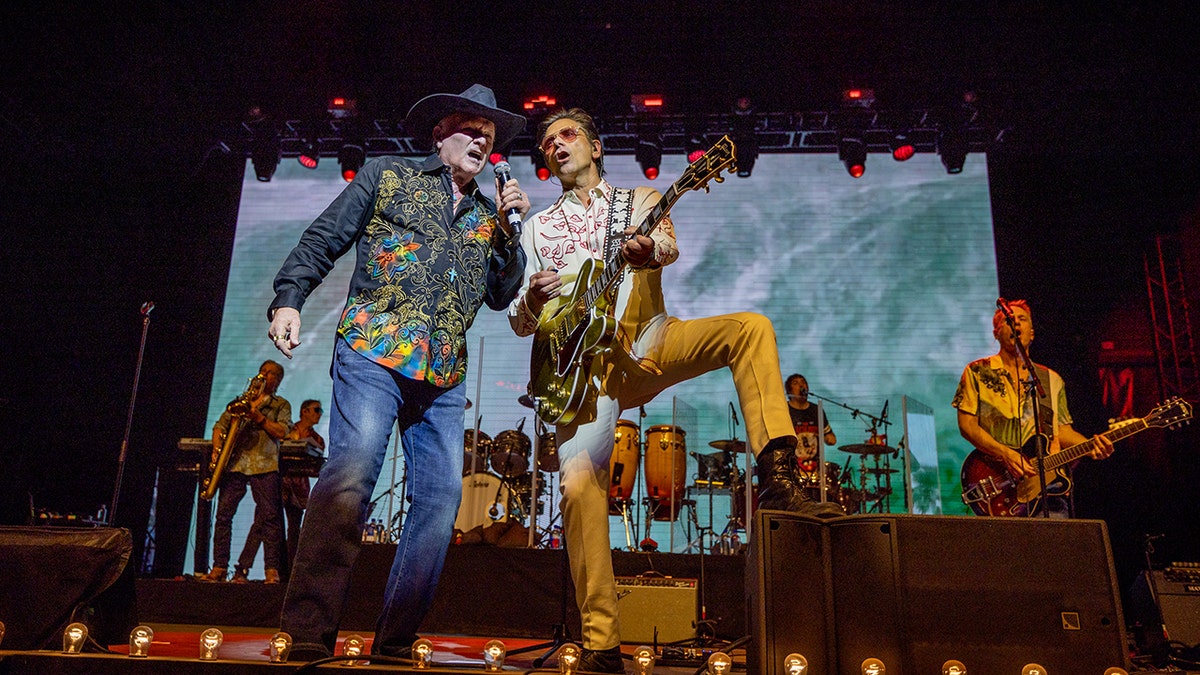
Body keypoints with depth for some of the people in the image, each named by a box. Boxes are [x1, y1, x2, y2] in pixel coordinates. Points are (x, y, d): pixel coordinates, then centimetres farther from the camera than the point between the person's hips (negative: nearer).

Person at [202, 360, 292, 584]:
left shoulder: (281, 405, 14)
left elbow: (281, 432, -1)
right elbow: (220, 425, 16)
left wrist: (258, 417, -12)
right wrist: (217, 448, -1)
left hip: (264, 465, -3)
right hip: (235, 463, 3)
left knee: (269, 515, -9)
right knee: (223, 513, -3)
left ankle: (272, 569, -8)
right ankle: (219, 567, 4)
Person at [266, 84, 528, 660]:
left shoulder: (487, 215, 22)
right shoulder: (386, 177, 12)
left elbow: (502, 295, 16)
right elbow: (321, 240, 7)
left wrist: (511, 226, 6)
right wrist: (288, 299, -6)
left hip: (443, 377, 5)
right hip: (374, 353, -5)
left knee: (441, 496, -1)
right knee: (350, 474, -20)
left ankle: (394, 642, 8)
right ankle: (308, 636, -16)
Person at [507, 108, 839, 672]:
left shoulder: (641, 200, 16)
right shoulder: (537, 228, 18)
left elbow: (667, 246, -9)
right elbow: (519, 323, 13)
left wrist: (648, 249, -34)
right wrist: (533, 299, -12)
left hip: (649, 342, 1)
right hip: (587, 359, 0)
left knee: (750, 327, -23)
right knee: (578, 482, -17)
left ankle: (775, 477, -25)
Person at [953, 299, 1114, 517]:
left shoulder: (1051, 380, 20)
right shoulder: (977, 372, 7)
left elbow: (1063, 430, 19)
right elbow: (967, 425, -1)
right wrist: (1006, 454, -14)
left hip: (1048, 481, 4)